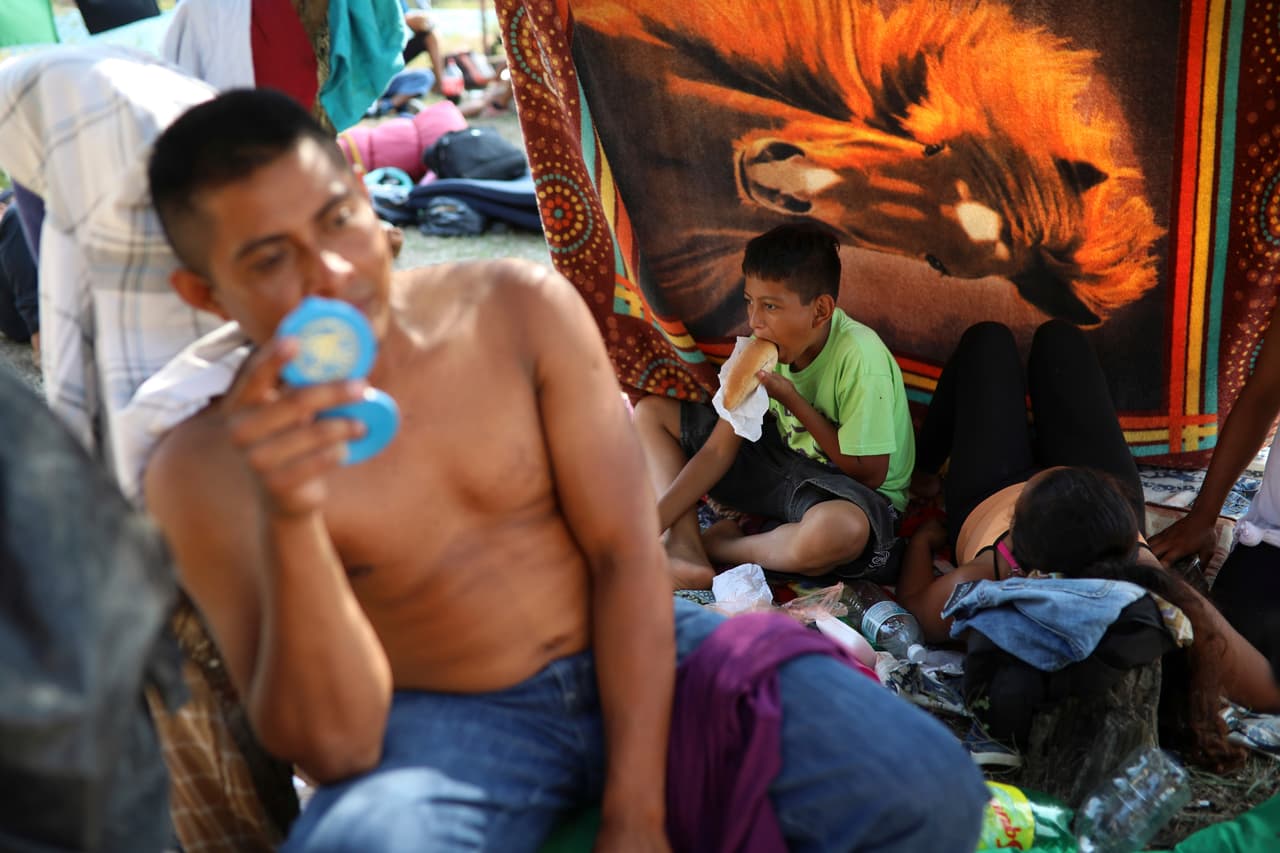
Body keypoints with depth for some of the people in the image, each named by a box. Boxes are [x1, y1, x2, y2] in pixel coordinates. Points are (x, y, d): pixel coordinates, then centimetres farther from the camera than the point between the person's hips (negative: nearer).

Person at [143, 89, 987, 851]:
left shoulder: (520, 308, -6)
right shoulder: (206, 466, -11)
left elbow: (626, 551, -6)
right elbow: (335, 746, -17)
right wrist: (288, 517, -33)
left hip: (635, 659, 2)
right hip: (446, 724, -1)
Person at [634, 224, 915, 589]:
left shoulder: (859, 358, -27)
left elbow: (869, 474, -21)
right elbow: (718, 450, -5)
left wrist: (792, 399, -24)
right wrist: (653, 521, -16)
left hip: (856, 492, -7)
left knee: (841, 527, -46)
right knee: (652, 412, 1)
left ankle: (722, 545, -15)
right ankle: (685, 551, -16)